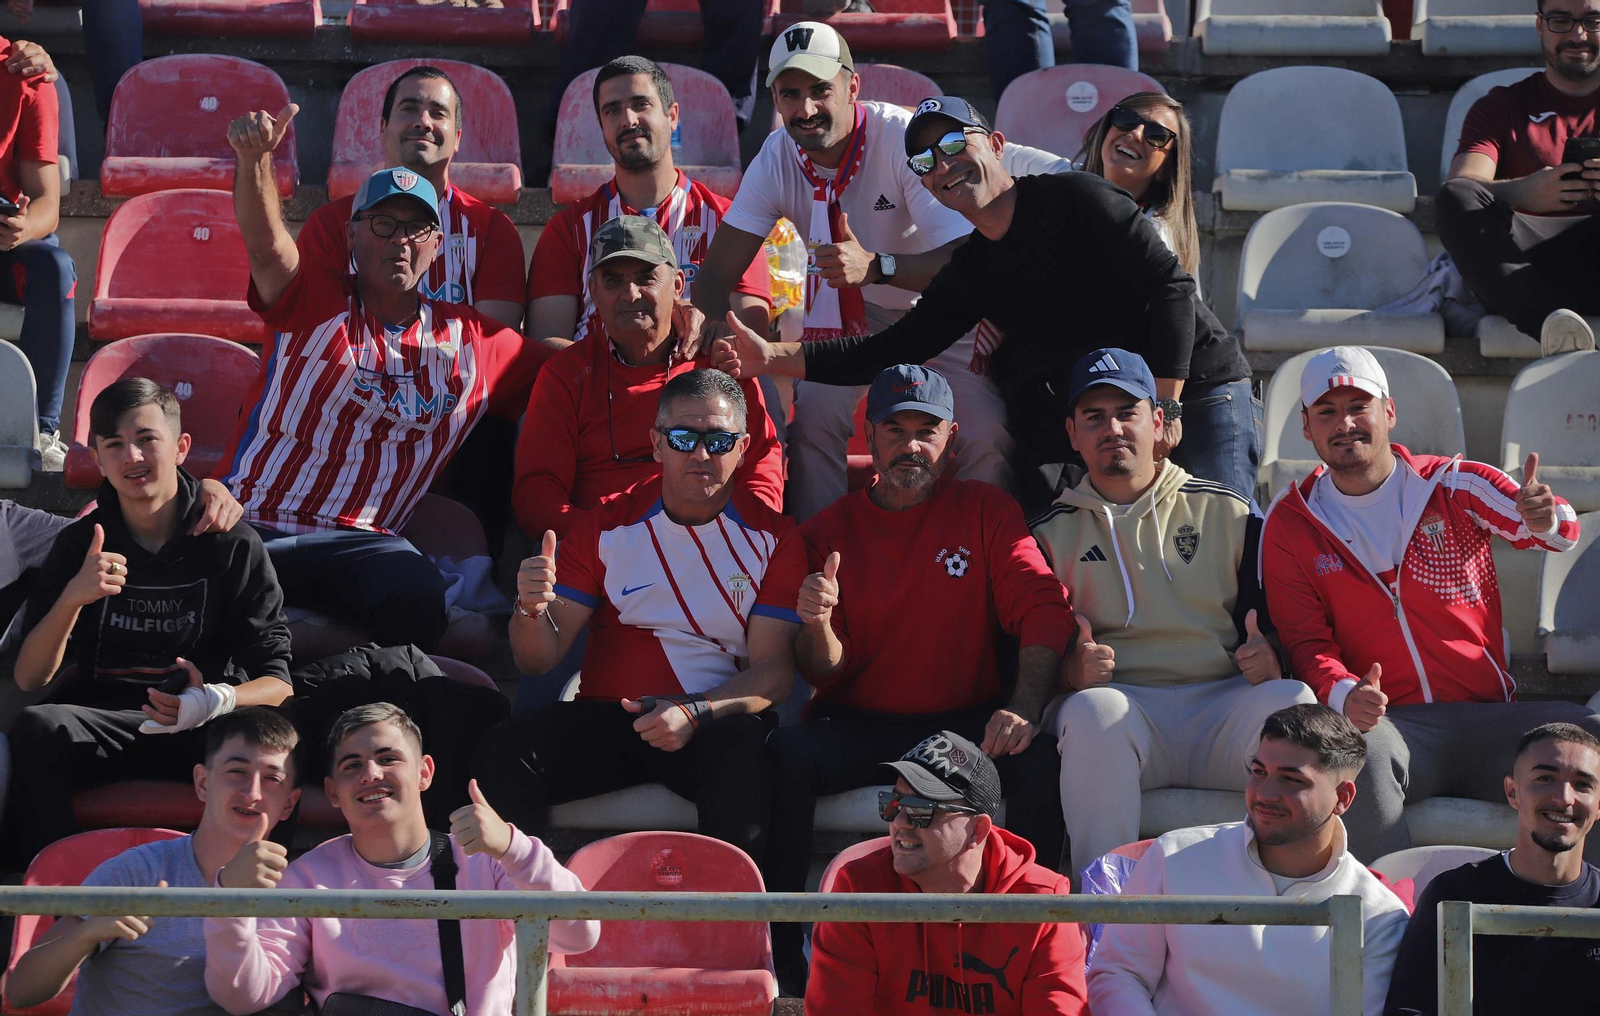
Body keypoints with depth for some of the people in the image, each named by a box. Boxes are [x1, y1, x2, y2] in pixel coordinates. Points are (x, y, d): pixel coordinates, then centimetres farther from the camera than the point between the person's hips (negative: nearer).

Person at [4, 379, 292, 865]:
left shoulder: (233, 546, 2)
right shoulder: (79, 544, 8)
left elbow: (277, 682, -3)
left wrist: (218, 700, -26)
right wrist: (73, 597, -15)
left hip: (204, 732, -2)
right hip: (103, 724, 2)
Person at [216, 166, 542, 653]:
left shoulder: (471, 340, 16)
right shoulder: (313, 301, 7)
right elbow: (266, 243, -13)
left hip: (357, 542, 1)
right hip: (249, 522, -1)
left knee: (418, 595, -34)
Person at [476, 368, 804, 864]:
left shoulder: (772, 536, 5)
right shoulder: (606, 525, 7)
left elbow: (775, 667, -2)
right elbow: (538, 659, 5)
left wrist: (696, 713, -21)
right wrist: (531, 609, -20)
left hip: (717, 721, -2)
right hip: (605, 716, 2)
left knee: (745, 755, -37)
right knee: (505, 751, -26)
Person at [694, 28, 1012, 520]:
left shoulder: (905, 139, -27)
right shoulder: (777, 158, -14)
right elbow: (718, 271, -12)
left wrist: (876, 266, -51)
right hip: (847, 315, 3)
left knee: (989, 435, -24)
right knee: (812, 418, -22)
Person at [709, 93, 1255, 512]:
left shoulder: (1074, 198, -11)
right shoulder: (970, 274, 8)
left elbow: (1170, 289, -16)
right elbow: (893, 349, 6)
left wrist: (1165, 405, -23)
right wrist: (775, 357, -5)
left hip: (1196, 390, -6)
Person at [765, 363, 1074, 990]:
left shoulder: (986, 511, 5)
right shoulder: (829, 531, 6)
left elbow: (1044, 610, -8)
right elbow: (824, 674, 4)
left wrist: (1024, 709, -25)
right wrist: (817, 626, -22)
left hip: (965, 722, -1)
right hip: (858, 726, 1)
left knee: (1039, 762, -31)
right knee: (785, 755, -29)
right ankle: (779, 949, -21)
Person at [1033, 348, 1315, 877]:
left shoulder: (1227, 513, 18)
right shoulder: (1053, 533, 16)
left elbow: (1276, 626, 14)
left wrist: (1269, 659, -10)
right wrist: (1071, 670, -14)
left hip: (1225, 705, 1)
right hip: (1126, 701, -1)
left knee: (1292, 701, -31)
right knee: (1093, 710, -36)